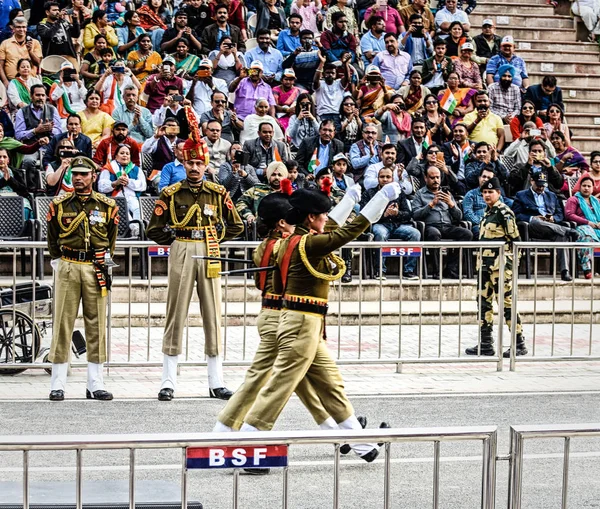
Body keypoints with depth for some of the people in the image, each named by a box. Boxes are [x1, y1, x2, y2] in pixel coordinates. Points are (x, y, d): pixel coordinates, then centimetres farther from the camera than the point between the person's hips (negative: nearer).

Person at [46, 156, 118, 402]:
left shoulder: (107, 206, 6)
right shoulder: (59, 205, 5)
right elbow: (52, 239, 13)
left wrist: (104, 266, 9)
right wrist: (59, 264, 8)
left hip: (95, 269, 1)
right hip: (67, 268, -1)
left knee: (96, 325, 2)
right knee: (62, 324, -1)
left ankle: (95, 384, 8)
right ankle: (58, 384, 3)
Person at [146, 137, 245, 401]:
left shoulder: (218, 193, 7)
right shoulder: (171, 194, 2)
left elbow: (236, 226, 14)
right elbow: (154, 229, 5)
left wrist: (214, 238, 6)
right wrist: (175, 242, 0)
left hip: (210, 255, 2)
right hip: (181, 255, -2)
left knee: (213, 315, 3)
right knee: (176, 314, -2)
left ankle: (216, 382, 9)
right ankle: (168, 382, 2)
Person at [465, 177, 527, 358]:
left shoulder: (504, 212, -10)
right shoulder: (488, 212, 17)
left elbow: (515, 239, -13)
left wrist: (508, 261, -13)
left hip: (500, 265, -9)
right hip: (485, 264, 9)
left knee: (507, 302, -7)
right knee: (483, 301, 9)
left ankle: (519, 344, -1)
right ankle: (486, 344, 15)